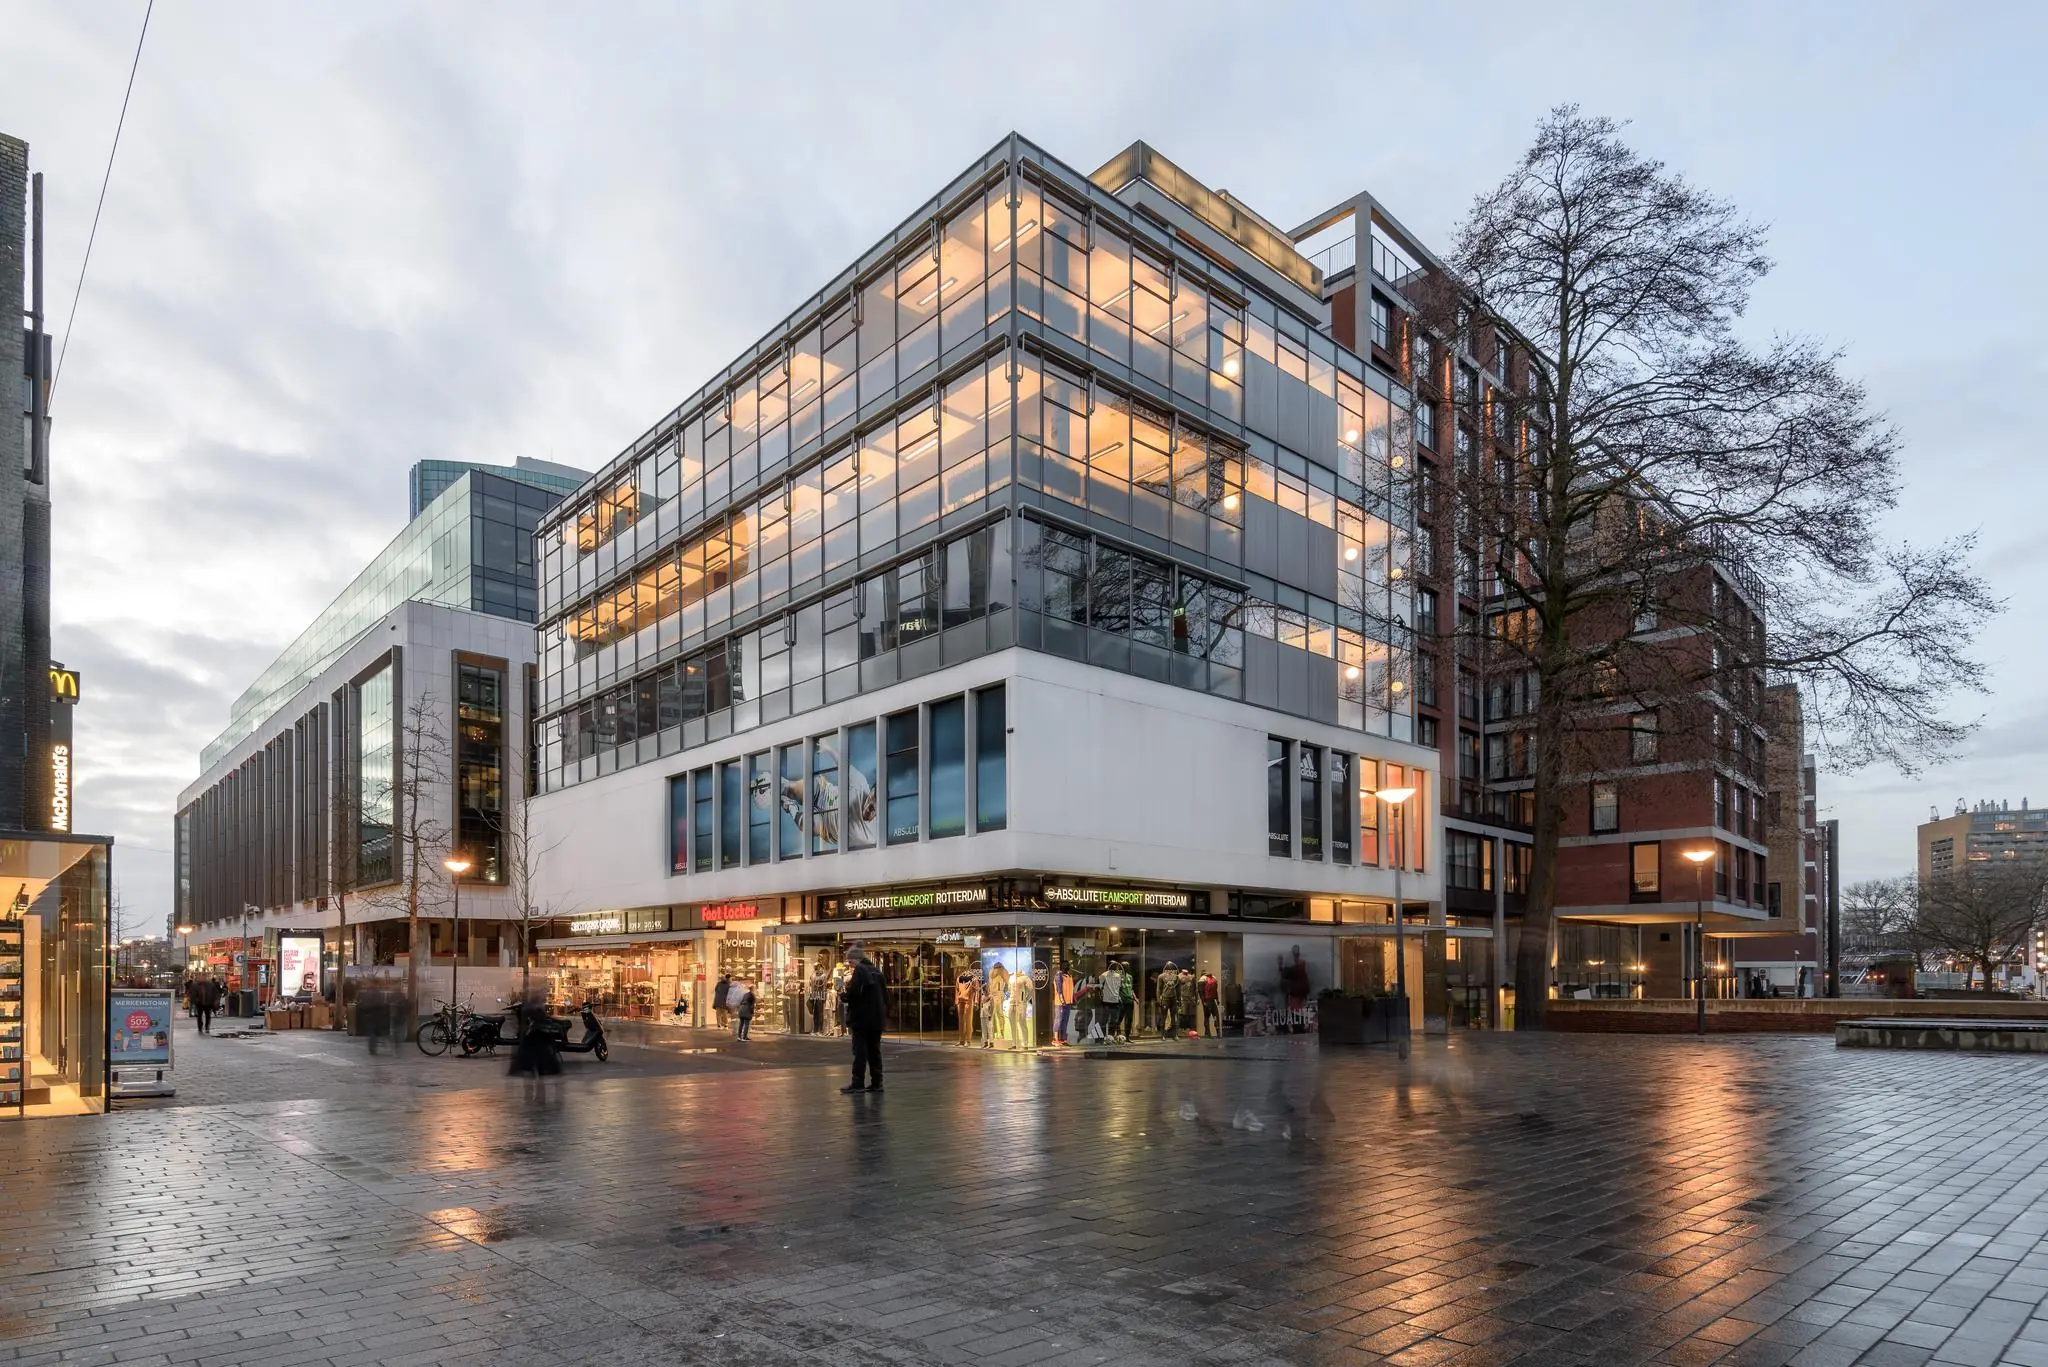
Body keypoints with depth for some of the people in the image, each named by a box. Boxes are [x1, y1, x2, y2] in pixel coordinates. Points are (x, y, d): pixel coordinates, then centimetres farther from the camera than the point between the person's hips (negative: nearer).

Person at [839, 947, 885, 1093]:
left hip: (862, 1020, -7)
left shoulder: (859, 971, -9)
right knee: (874, 1051, 10)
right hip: (877, 1020, 7)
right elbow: (884, 995, 17)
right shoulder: (876, 971, 15)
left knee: (860, 1052, -4)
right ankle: (876, 1082, 10)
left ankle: (858, 1083, -3)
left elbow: (853, 994, -17)